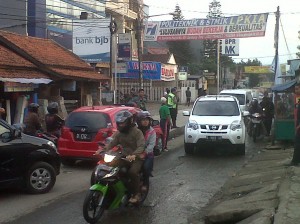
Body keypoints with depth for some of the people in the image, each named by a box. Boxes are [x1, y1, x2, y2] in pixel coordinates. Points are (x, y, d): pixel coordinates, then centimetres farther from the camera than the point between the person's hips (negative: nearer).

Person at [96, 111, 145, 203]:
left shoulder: (137, 132, -11)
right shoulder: (119, 133, 10)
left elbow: (141, 146, -22)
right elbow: (112, 143, 3)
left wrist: (134, 155, -41)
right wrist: (103, 149, -16)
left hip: (137, 157, -6)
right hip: (124, 157, 6)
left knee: (133, 172, -31)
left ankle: (136, 194, -13)